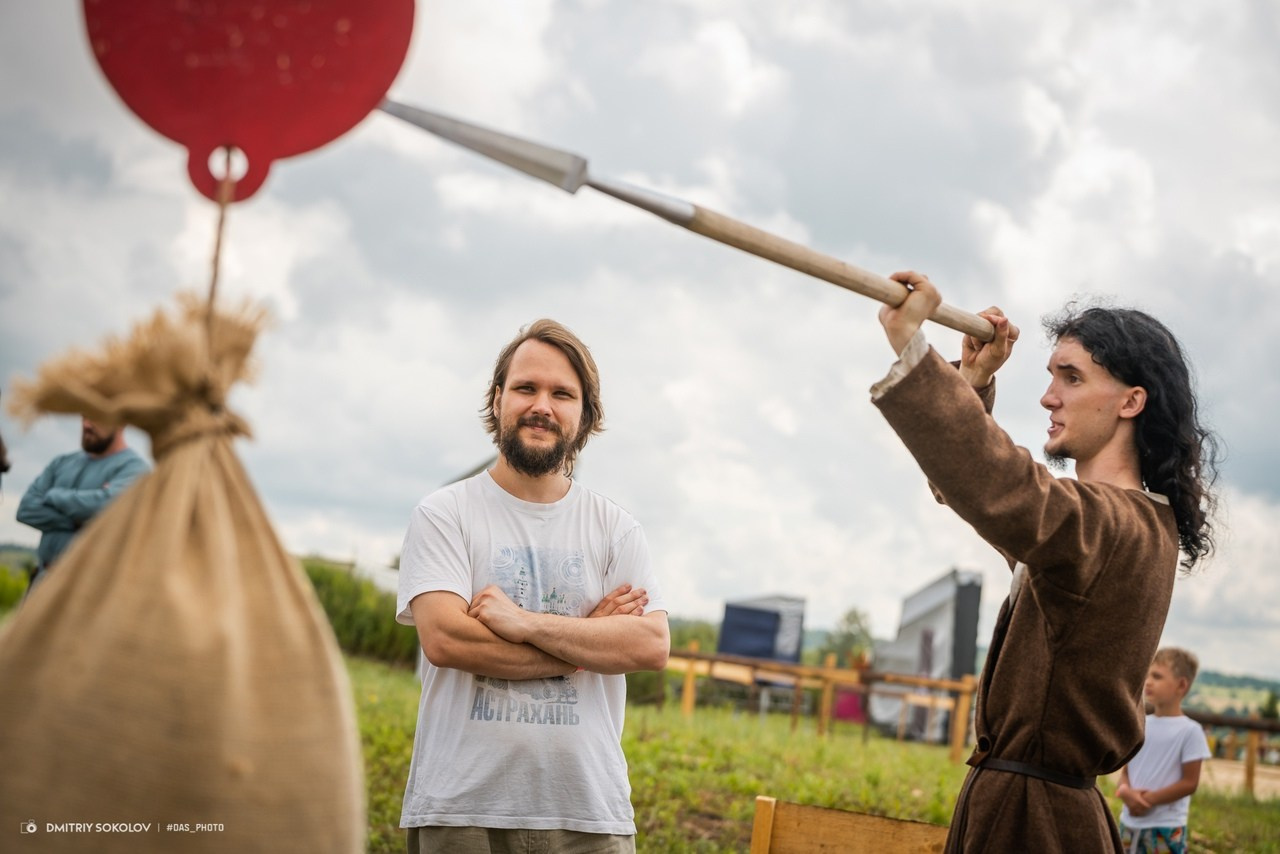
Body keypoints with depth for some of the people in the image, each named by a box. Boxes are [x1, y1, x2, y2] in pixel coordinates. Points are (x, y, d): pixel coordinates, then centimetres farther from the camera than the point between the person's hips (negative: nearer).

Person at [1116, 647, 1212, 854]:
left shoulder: (1189, 731, -9)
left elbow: (1189, 782, -10)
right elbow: (1125, 769, 11)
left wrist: (1150, 799, -15)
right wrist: (1126, 791, -12)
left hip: (1166, 828, -6)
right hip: (1130, 823, 6)